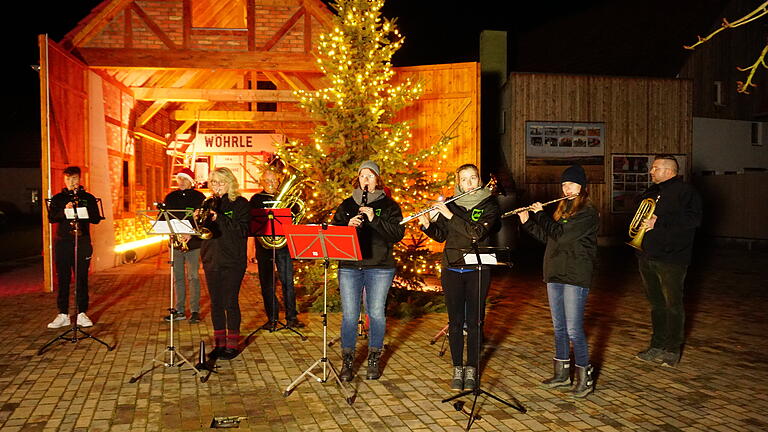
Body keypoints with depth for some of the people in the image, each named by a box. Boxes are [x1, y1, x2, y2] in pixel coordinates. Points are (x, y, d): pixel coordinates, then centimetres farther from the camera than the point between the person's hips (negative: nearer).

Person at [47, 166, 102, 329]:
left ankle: (82, 314, 7)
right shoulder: (57, 198, 10)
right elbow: (51, 218, -1)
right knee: (63, 279, 2)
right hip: (62, 242, 1)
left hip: (82, 242, -1)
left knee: (82, 278, 1)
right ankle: (63, 314, 8)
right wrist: (64, 211, -19)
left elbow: (96, 219, 3)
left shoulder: (88, 198, 9)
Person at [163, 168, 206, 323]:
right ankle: (179, 310, 15)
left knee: (193, 276, -4)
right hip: (175, 242, 4)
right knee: (178, 277, 8)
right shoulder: (170, 198, 12)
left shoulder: (199, 197, 0)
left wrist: (191, 234, -19)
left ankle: (195, 311, 3)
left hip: (193, 242, -4)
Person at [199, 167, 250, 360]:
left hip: (232, 261, -5)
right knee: (216, 303, 9)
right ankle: (219, 343, 20)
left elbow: (242, 231, -15)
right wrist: (197, 220, -11)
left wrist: (219, 218, -22)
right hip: (211, 259, 5)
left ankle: (232, 344, 9)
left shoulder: (240, 203, -3)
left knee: (230, 302, -2)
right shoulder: (208, 204, 12)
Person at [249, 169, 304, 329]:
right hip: (263, 243, 0)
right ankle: (272, 318, 11)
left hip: (283, 243, 1)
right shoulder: (256, 199, 9)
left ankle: (291, 317, 6)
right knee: (266, 282, 2)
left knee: (288, 280, -1)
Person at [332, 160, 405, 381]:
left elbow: (398, 234, -7)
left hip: (379, 267, -2)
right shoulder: (347, 204, 14)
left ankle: (374, 360, 19)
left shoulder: (388, 205, 5)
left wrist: (374, 219, -16)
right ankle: (347, 361, 12)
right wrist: (348, 224, -12)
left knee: (376, 313, 3)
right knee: (349, 314, 0)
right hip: (349, 266, 2)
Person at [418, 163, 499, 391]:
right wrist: (427, 225, -9)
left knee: (474, 321, 2)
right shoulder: (450, 204, 8)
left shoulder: (489, 205, -1)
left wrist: (450, 215, -20)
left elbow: (479, 232, -18)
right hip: (452, 269, 2)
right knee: (455, 321, 4)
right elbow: (440, 236, 10)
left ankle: (471, 370, 14)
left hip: (477, 270, -2)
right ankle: (457, 369, 14)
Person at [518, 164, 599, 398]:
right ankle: (562, 374, 24)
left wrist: (541, 214, -10)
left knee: (573, 329, -8)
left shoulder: (587, 213, -10)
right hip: (555, 274, 8)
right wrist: (527, 221, 10)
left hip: (575, 276, -8)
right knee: (558, 327, 13)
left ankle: (585, 377, 5)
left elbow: (560, 234, -21)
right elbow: (547, 237, 18)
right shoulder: (562, 209, 15)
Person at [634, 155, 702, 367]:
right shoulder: (651, 192, 19)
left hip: (671, 258, -7)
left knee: (673, 305, 0)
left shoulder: (685, 191, -6)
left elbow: (693, 219, -19)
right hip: (647, 257, 7)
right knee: (656, 304, 14)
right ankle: (657, 346, 23)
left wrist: (659, 222, -21)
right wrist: (638, 226, 6)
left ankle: (673, 350, 11)